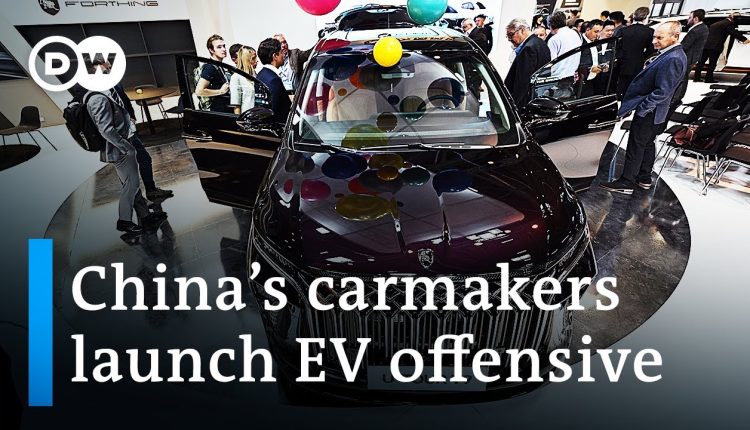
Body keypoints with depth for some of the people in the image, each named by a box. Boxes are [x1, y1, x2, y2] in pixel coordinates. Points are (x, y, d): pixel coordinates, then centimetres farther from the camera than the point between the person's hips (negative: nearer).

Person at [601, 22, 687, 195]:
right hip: (652, 111, 10)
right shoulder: (668, 54, 8)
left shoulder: (673, 59, -22)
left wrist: (640, 108, -20)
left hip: (648, 112, -10)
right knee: (648, 144, 18)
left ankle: (626, 183, 7)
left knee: (636, 146, -2)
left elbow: (663, 91, -24)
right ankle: (644, 178, 31)